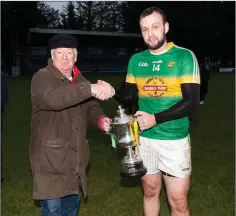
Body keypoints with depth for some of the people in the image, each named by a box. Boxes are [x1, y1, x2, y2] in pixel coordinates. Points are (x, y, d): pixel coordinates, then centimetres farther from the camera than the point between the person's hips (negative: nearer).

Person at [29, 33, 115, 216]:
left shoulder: (79, 80, 10)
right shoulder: (42, 78, -14)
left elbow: (90, 106, 15)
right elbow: (52, 98, -36)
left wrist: (100, 119, -9)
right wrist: (90, 88, -47)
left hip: (74, 159, 7)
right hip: (50, 159, -7)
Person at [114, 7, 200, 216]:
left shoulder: (184, 57, -9)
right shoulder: (136, 60, 4)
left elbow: (191, 101, -14)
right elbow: (129, 93, 14)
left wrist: (156, 118, -23)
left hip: (174, 140, -4)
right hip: (144, 138, 4)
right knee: (150, 192, 19)